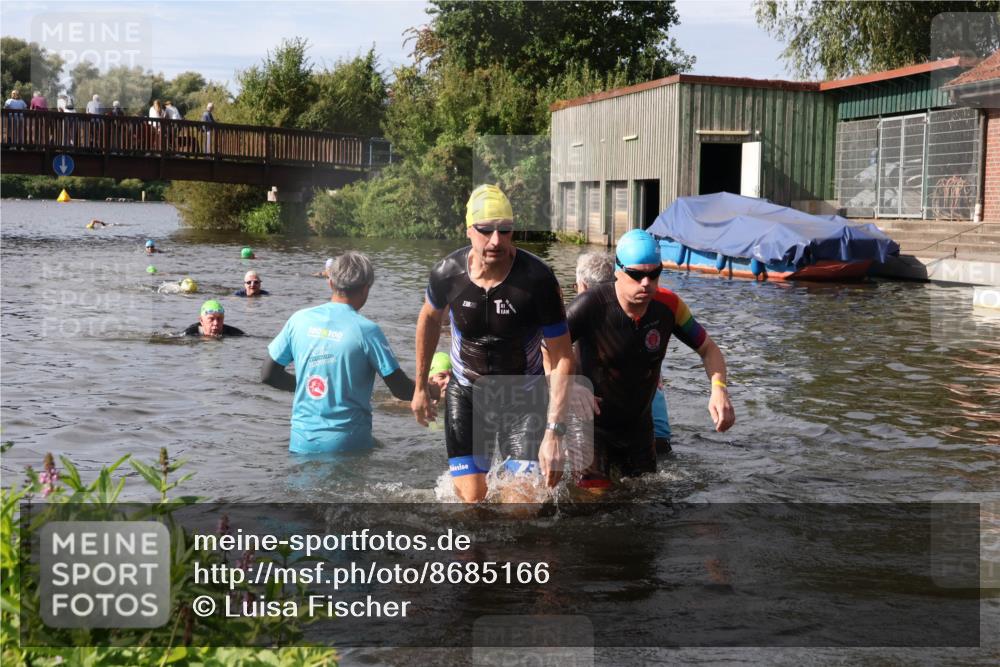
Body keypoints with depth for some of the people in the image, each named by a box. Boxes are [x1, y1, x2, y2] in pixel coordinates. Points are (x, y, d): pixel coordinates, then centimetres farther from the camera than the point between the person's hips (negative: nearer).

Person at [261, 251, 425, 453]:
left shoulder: (299, 319, 4)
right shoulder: (366, 330, -7)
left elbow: (268, 375, 10)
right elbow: (400, 389, -4)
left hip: (302, 441, 4)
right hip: (347, 443, -4)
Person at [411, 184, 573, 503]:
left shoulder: (538, 279, -23)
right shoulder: (448, 273, -15)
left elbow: (562, 358, -19)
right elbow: (430, 320, 9)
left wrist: (553, 433, -26)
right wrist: (421, 387, 16)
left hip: (524, 397, -2)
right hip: (465, 396, 2)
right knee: (472, 499, -3)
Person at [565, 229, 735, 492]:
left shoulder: (669, 306, -12)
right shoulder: (592, 305, -25)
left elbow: (708, 349, 0)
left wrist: (719, 389, -18)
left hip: (638, 423, 5)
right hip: (592, 423, -4)